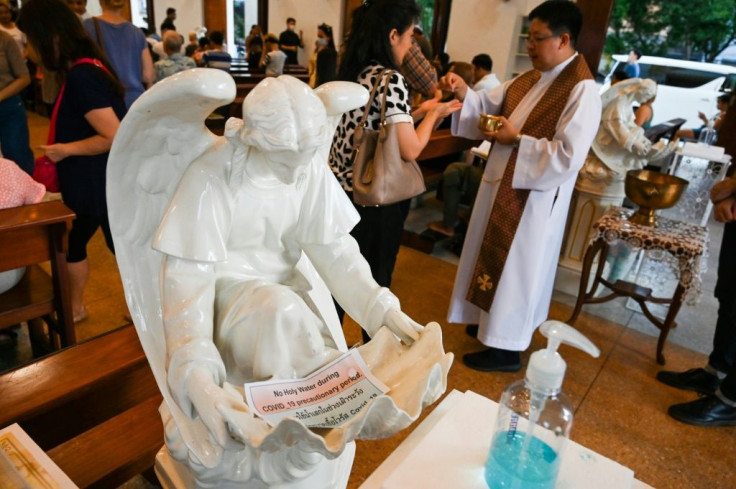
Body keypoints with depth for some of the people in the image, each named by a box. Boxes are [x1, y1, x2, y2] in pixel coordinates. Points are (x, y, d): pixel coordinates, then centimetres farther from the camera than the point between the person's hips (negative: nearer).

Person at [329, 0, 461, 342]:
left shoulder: (351, 72, 6)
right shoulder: (390, 79, -18)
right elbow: (410, 149, -20)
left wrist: (420, 110, 15)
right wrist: (434, 114, -3)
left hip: (343, 191, 7)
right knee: (376, 278, 13)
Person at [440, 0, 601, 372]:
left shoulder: (582, 91, -18)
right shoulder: (528, 80, 9)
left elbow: (568, 157, -24)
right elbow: (489, 105, 9)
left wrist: (517, 140, -20)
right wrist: (464, 93, -10)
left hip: (532, 199, -9)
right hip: (502, 185, 9)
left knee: (515, 268, 2)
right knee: (495, 259, 19)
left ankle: (506, 349, 18)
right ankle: (492, 321, 40)